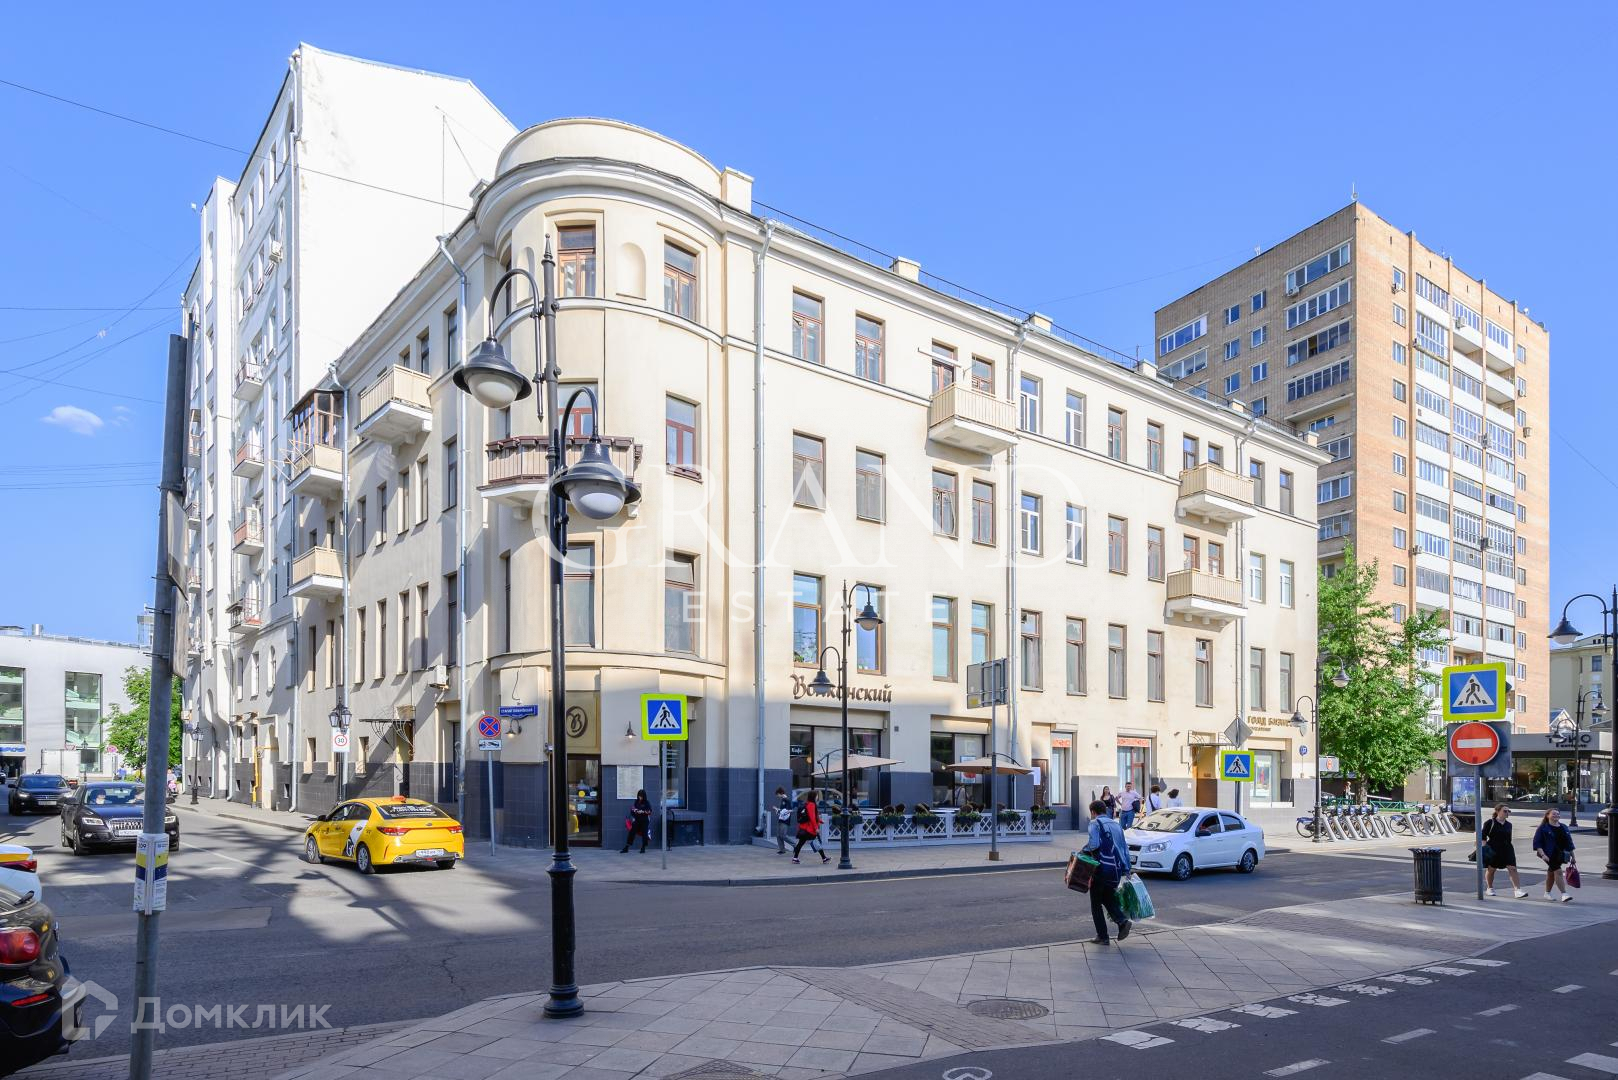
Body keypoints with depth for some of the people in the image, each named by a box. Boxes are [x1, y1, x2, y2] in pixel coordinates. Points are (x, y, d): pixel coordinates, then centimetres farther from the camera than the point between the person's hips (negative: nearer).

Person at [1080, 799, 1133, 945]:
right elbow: (1125, 848, 17)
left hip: (1102, 869, -6)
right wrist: (1126, 869, 19)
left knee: (1096, 903, 7)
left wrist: (1085, 850, -2)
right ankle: (1122, 921, -2)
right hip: (1117, 870, 7)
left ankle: (1102, 937, 7)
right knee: (1108, 898, 22)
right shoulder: (1116, 825, 18)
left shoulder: (1095, 823, -4)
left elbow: (1094, 844, -20)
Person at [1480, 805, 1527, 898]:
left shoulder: (1508, 825, 9)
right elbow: (1483, 836, -6)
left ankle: (1517, 890, -16)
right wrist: (1484, 847, -16)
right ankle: (1490, 889, 24)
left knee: (1512, 868, -11)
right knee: (1491, 869, 8)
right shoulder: (1490, 823, -6)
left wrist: (1511, 850, 19)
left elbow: (1509, 838, 18)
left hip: (1507, 849, 4)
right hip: (1493, 850, -4)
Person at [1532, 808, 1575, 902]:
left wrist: (1572, 856, 15)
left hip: (1560, 855, 6)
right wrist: (1542, 854, -20)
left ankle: (1547, 893, 28)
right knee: (1558, 871, -17)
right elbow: (1537, 843, -10)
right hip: (1549, 855, -6)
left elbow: (1569, 843, 17)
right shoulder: (1543, 828, -6)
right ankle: (1564, 894, -19)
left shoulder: (1564, 828, 12)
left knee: (1551, 873, 16)